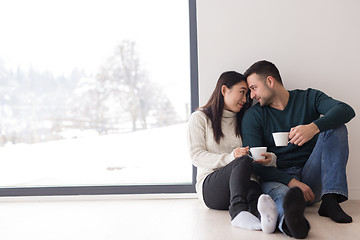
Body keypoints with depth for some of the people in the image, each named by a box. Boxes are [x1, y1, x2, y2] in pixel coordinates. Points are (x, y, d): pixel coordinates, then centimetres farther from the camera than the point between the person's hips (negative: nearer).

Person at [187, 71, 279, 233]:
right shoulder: (200, 118, 10)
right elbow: (196, 156, -3)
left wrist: (270, 159, -7)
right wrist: (230, 158, -18)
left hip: (244, 183, 4)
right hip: (210, 186, -4)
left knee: (254, 188, -34)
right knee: (243, 161, -35)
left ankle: (262, 214, -67)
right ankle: (238, 211, -61)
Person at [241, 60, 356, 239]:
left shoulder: (309, 98, 7)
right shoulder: (253, 116, 4)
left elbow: (346, 110, -13)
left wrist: (314, 127, -33)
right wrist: (291, 182, -20)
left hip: (311, 178, 2)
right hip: (278, 178, -2)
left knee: (335, 127, -14)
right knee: (276, 191, -36)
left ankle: (330, 200, -26)